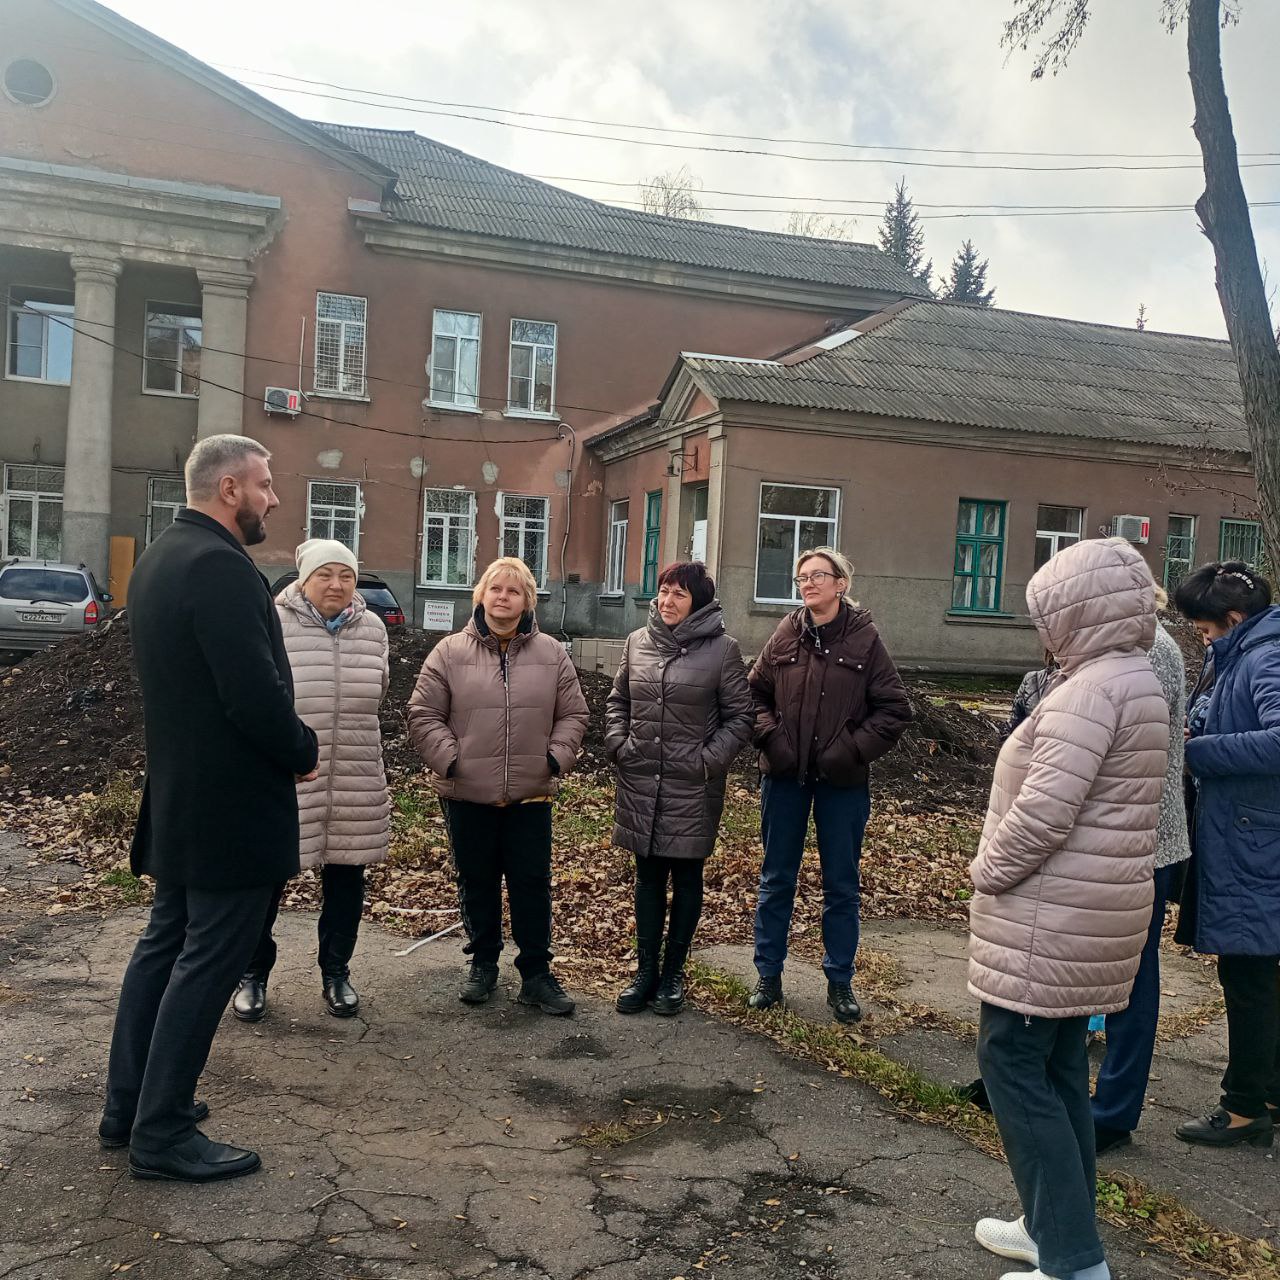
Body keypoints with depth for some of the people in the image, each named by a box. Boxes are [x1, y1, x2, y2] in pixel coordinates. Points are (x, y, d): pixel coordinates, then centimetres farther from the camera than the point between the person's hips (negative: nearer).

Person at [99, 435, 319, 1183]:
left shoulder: (160, 559, 12)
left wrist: (286, 743, 12)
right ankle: (163, 1135, 11)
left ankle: (131, 1106, 30)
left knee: (166, 946, 19)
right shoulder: (220, 565, -21)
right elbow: (256, 693, -26)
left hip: (178, 797, 10)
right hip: (233, 805, -10)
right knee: (208, 964, 0)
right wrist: (303, 750, -8)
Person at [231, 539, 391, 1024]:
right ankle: (253, 975, 24)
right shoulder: (272, 624, -8)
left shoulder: (372, 628, 6)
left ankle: (336, 973, 28)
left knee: (345, 879, 12)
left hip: (355, 782, 4)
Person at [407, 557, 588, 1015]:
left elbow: (572, 715, 8)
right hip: (467, 793, 0)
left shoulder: (552, 654, 4)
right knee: (477, 883, 12)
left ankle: (536, 973, 18)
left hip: (531, 793, 1)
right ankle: (483, 964, 30)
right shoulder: (451, 652, -1)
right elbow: (424, 715, -1)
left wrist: (557, 757, -5)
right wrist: (448, 759, -11)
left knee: (532, 883, 6)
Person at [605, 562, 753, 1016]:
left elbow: (740, 717, -3)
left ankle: (673, 973, 23)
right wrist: (618, 744, 2)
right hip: (640, 783, 4)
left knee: (686, 878, 9)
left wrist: (709, 760, -12)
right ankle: (645, 971, 24)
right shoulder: (638, 642, 7)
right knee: (648, 877, 12)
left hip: (693, 787, -3)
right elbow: (617, 701, 16)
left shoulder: (722, 649, -6)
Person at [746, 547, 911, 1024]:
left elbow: (894, 709, -5)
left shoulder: (864, 640, -6)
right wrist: (769, 736, -8)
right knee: (776, 879, 12)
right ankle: (769, 975, 25)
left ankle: (839, 982, 24)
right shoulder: (786, 636, 0)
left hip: (843, 782, -2)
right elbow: (755, 693, 8)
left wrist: (854, 749, -15)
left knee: (841, 885, 10)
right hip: (785, 776, 2)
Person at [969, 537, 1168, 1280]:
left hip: (1052, 911, -10)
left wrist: (988, 870, -11)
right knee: (1060, 1066, 17)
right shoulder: (1139, 681, 13)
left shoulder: (1092, 687, -19)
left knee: (1014, 1064, -1)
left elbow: (1045, 808, -27)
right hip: (1094, 907, 10)